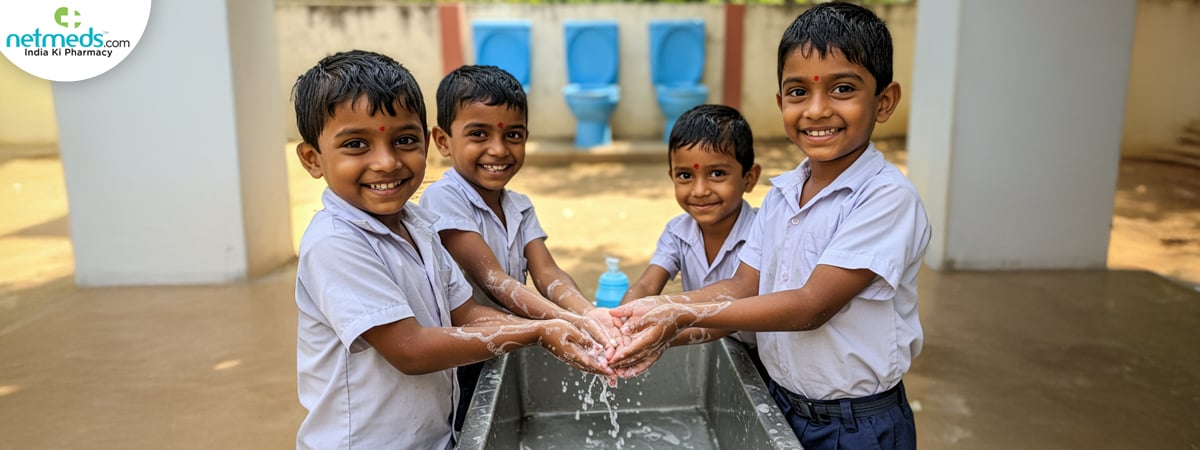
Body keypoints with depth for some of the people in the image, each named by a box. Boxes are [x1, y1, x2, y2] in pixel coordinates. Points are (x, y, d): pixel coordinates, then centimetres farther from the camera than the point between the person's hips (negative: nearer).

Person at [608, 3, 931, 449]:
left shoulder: (888, 197, -20)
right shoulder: (780, 195, 1)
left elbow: (811, 305, -24)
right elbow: (745, 286, 0)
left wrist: (683, 315, -27)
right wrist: (657, 309, -15)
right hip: (781, 405, 6)